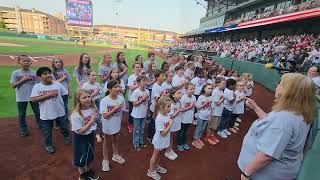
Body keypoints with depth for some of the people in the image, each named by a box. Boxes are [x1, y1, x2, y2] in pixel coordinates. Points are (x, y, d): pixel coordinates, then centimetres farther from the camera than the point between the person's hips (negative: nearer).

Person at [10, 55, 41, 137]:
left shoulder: (35, 73, -3)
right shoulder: (15, 73, -6)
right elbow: (13, 86, -8)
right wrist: (23, 79, -18)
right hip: (21, 98, 0)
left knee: (38, 113, 12)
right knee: (21, 115, 14)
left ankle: (41, 127, 29)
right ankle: (23, 130, 31)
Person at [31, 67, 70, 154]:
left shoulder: (58, 84, -8)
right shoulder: (37, 86, -10)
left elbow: (64, 94, 2)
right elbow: (34, 100, -17)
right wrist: (48, 95, -24)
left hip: (60, 112, 1)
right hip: (46, 114, -1)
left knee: (63, 127, 22)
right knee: (47, 131, 16)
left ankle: (66, 137, 50)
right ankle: (49, 145, 39)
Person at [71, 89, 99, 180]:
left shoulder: (93, 108, -12)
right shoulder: (75, 115, -29)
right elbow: (79, 131, -27)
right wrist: (91, 121, -30)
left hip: (91, 135, 5)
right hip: (80, 138, -5)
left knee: (91, 155, 23)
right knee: (81, 157, 15)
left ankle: (89, 171, 49)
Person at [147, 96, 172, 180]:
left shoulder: (167, 114, -9)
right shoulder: (159, 119, -34)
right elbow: (163, 133, -31)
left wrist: (170, 123, -9)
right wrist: (170, 124, -27)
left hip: (163, 140, 7)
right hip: (159, 141, -7)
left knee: (159, 154, 28)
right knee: (155, 155, 15)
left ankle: (157, 166, 52)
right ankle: (151, 171, 36)